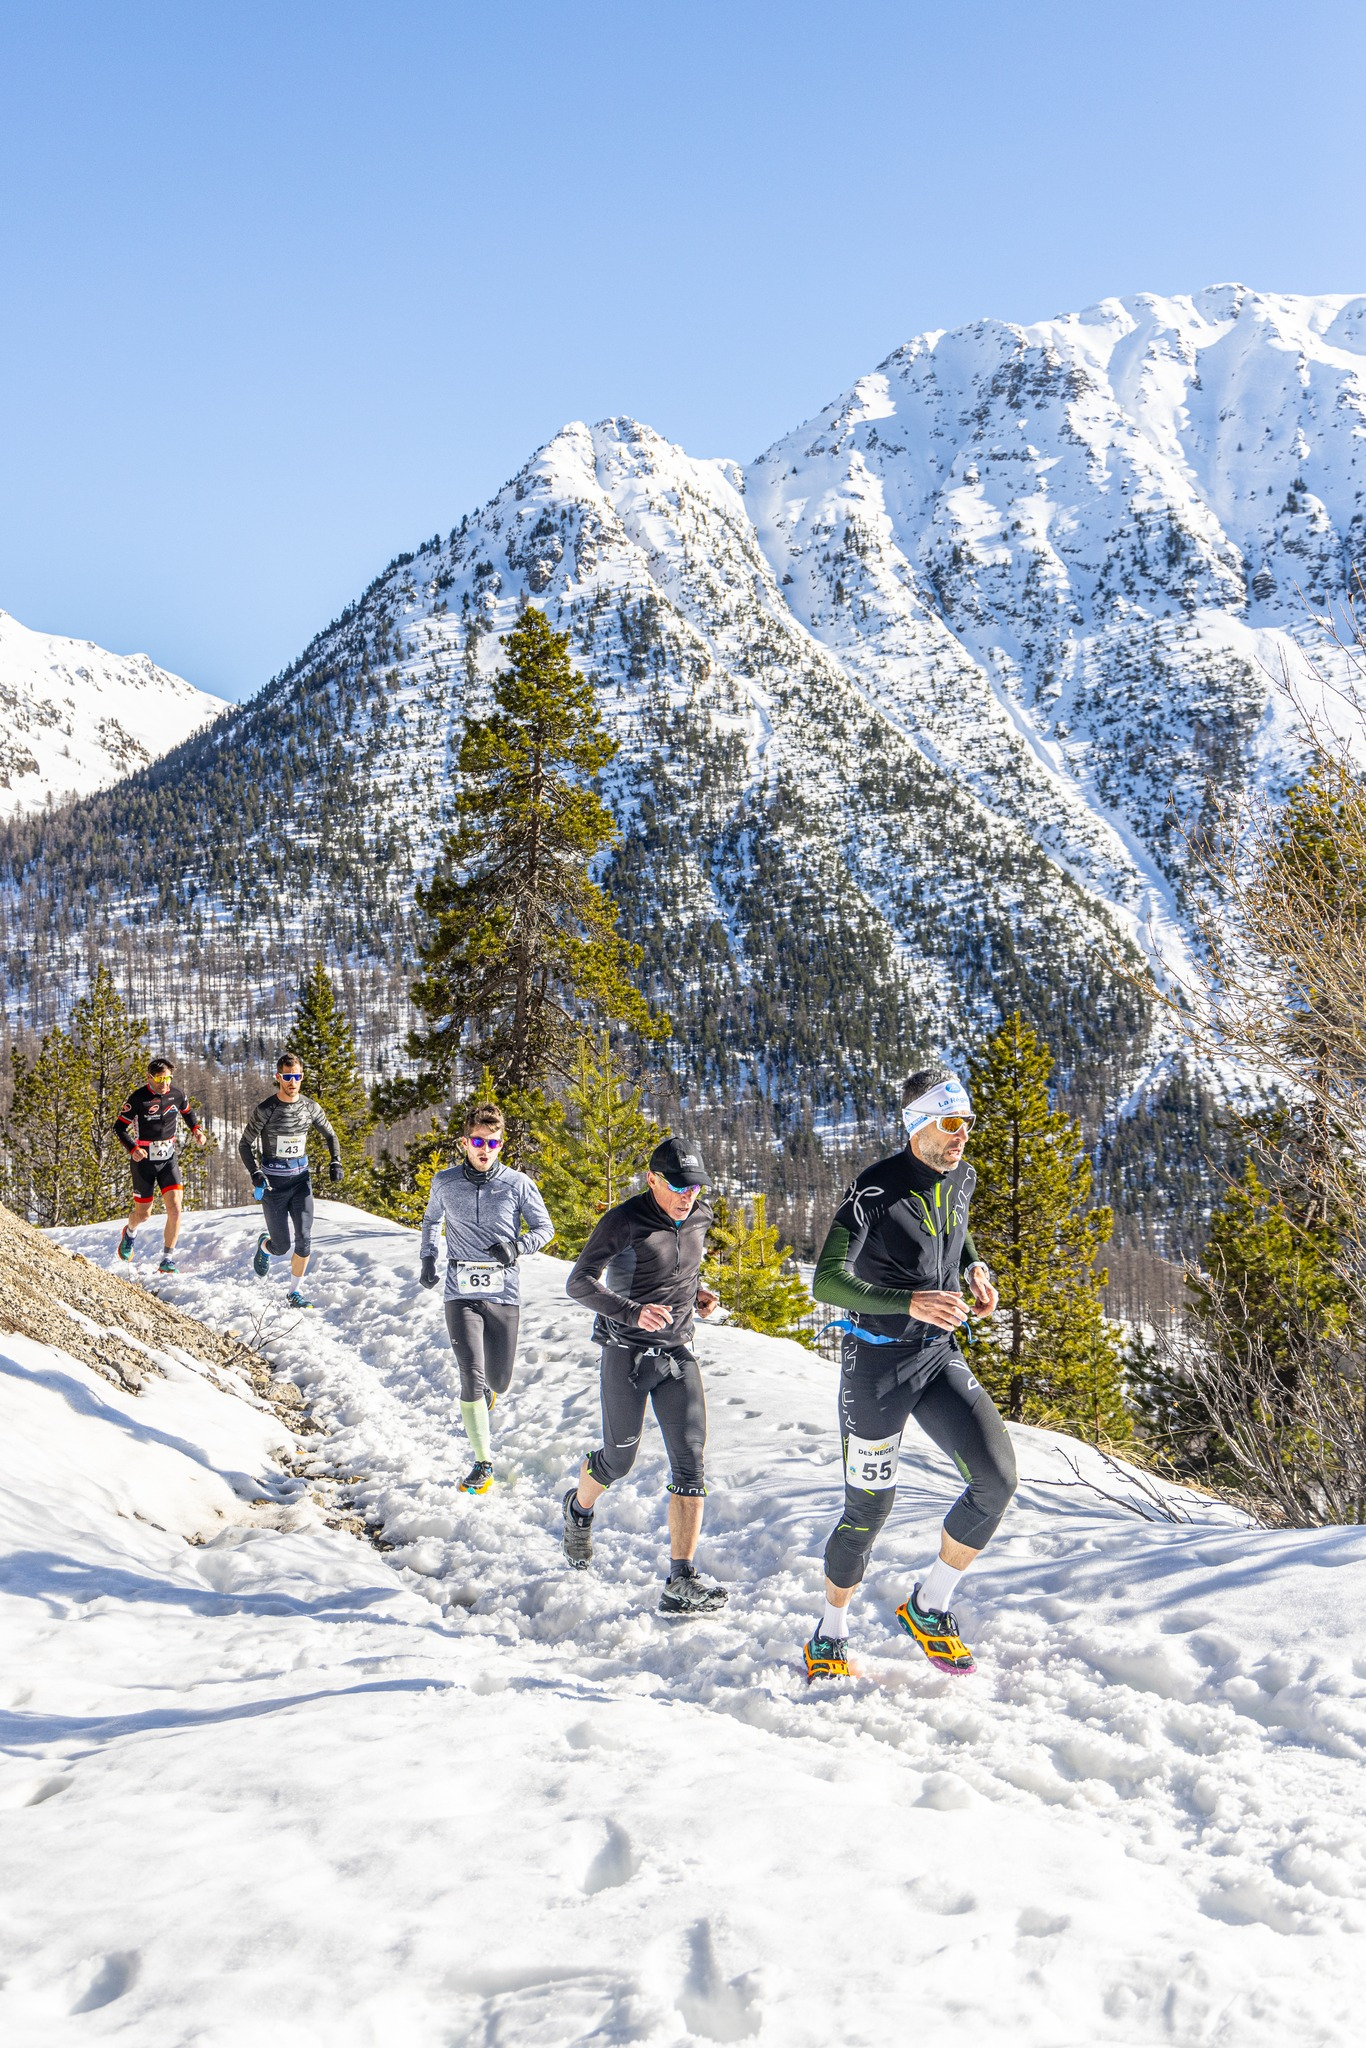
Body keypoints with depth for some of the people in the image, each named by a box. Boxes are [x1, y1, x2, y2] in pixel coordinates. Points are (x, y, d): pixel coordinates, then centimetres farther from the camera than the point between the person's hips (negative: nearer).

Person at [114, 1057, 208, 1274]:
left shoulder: (178, 1094, -2)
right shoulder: (138, 1099, -14)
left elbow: (188, 1113, 20)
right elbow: (119, 1127, -8)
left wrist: (196, 1130, 1)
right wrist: (132, 1149, -23)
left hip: (169, 1160, 2)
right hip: (144, 1161, -2)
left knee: (174, 1208, -14)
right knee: (143, 1213, 8)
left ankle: (167, 1260, -4)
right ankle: (130, 1231, 46)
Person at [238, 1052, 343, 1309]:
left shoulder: (310, 1107, -1)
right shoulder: (265, 1110, -12)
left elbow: (330, 1135, 15)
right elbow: (246, 1146, -5)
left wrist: (335, 1162, -1)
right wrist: (256, 1174, -19)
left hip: (301, 1179, 3)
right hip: (272, 1182, -3)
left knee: (304, 1239, -9)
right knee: (281, 1247, 0)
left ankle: (296, 1293, 7)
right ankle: (264, 1245, 38)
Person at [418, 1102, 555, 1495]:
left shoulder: (518, 1184, -3)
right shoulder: (444, 1183, 2)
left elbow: (544, 1228, 6)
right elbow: (431, 1218, 22)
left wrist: (517, 1246, -12)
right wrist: (427, 1257, 13)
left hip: (504, 1293, 0)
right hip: (461, 1294, 0)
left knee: (498, 1382, 6)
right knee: (472, 1379, -12)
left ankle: (488, 1390, 46)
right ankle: (483, 1463, -1)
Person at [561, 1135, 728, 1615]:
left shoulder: (700, 1217, 4)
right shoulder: (625, 1223, -16)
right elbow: (579, 1283, -19)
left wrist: (696, 1291, 4)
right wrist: (633, 1312, -32)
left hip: (678, 1354, 5)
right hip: (628, 1355, -5)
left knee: (690, 1463, -7)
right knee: (618, 1459, 9)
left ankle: (681, 1582, -6)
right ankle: (580, 1507, 45)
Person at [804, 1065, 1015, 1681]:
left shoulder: (962, 1179, 2)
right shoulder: (875, 1191, -19)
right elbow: (826, 1283, -24)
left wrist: (975, 1268, 4)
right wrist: (910, 1301, -34)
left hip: (941, 1355, 6)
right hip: (878, 1361, -6)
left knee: (997, 1478, -10)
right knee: (868, 1510, 2)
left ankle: (929, 1606, 9)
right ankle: (830, 1637, 25)